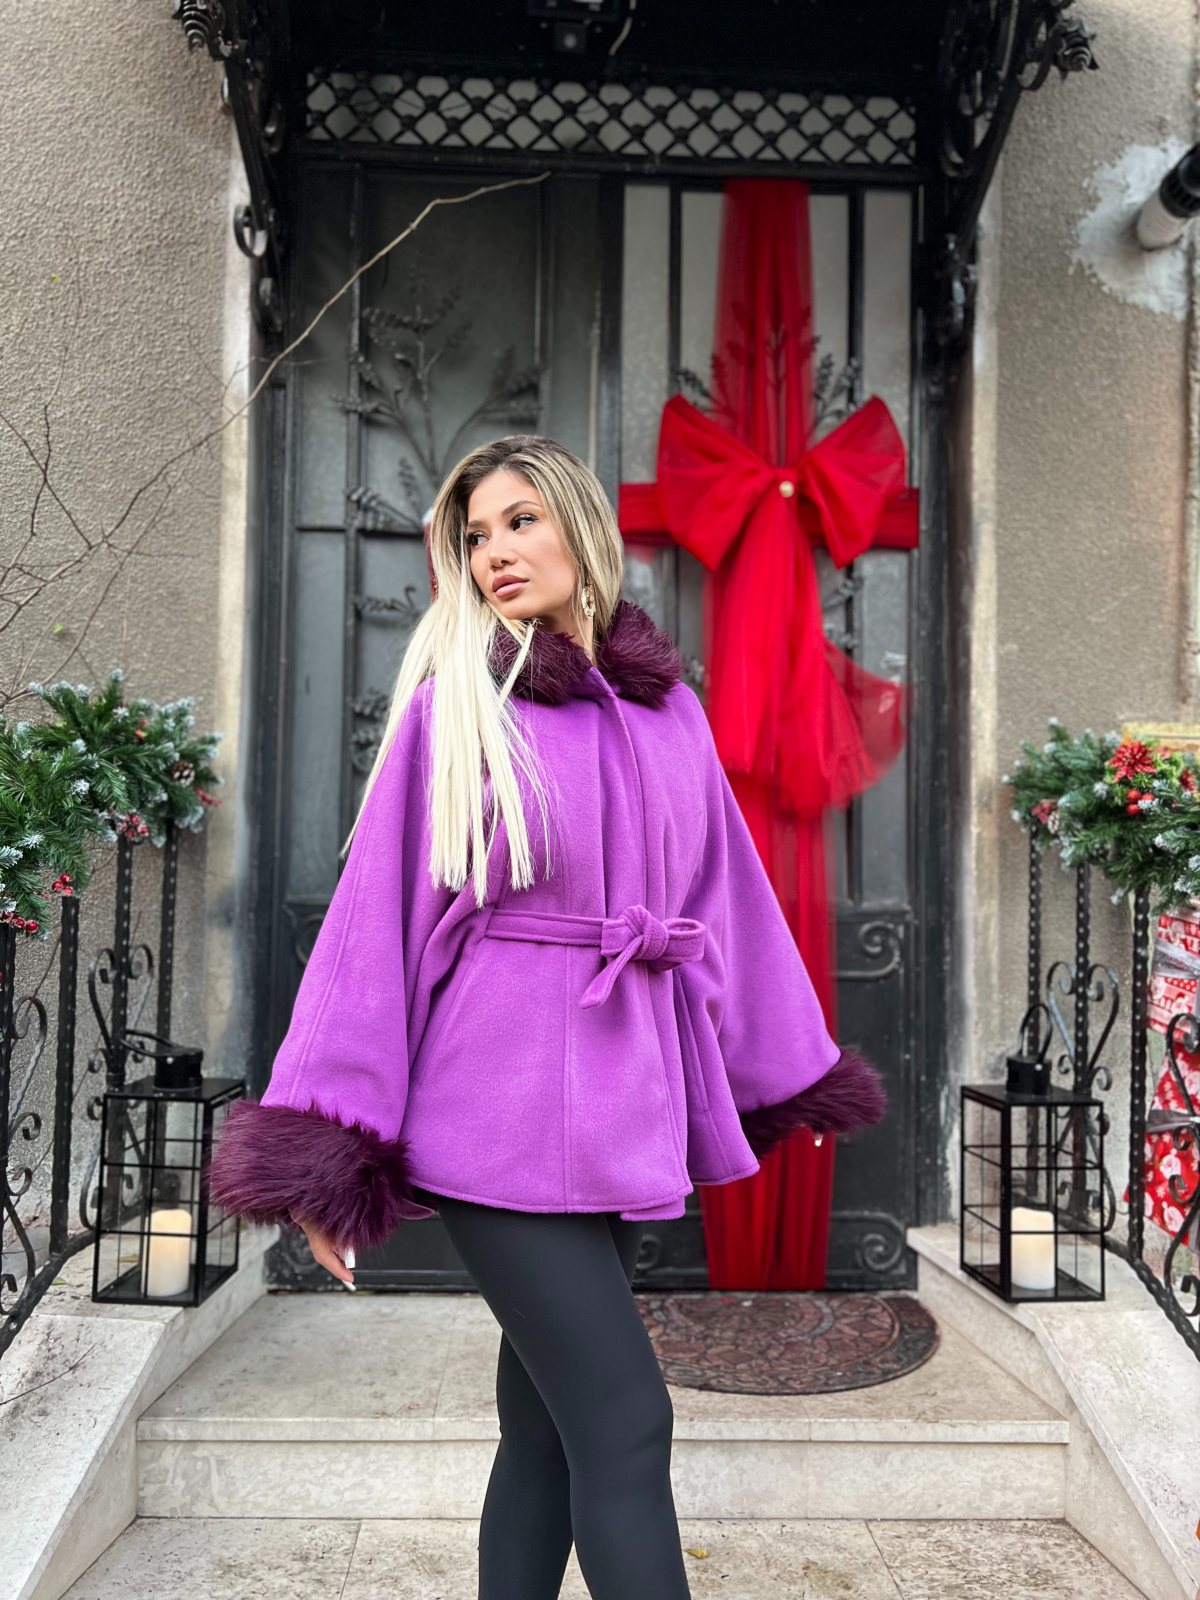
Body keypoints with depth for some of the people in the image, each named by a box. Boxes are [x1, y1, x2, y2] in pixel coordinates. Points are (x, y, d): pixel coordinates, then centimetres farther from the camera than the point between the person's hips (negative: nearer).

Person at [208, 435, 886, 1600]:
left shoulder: (667, 709, 9)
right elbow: (379, 908, -6)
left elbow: (725, 894, 16)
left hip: (627, 1102, 5)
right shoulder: (455, 701, -3)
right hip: (503, 1100, -4)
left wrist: (788, 1066, 22)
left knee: (547, 1431, 13)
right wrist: (325, 1144, -9)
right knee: (625, 1425, -4)